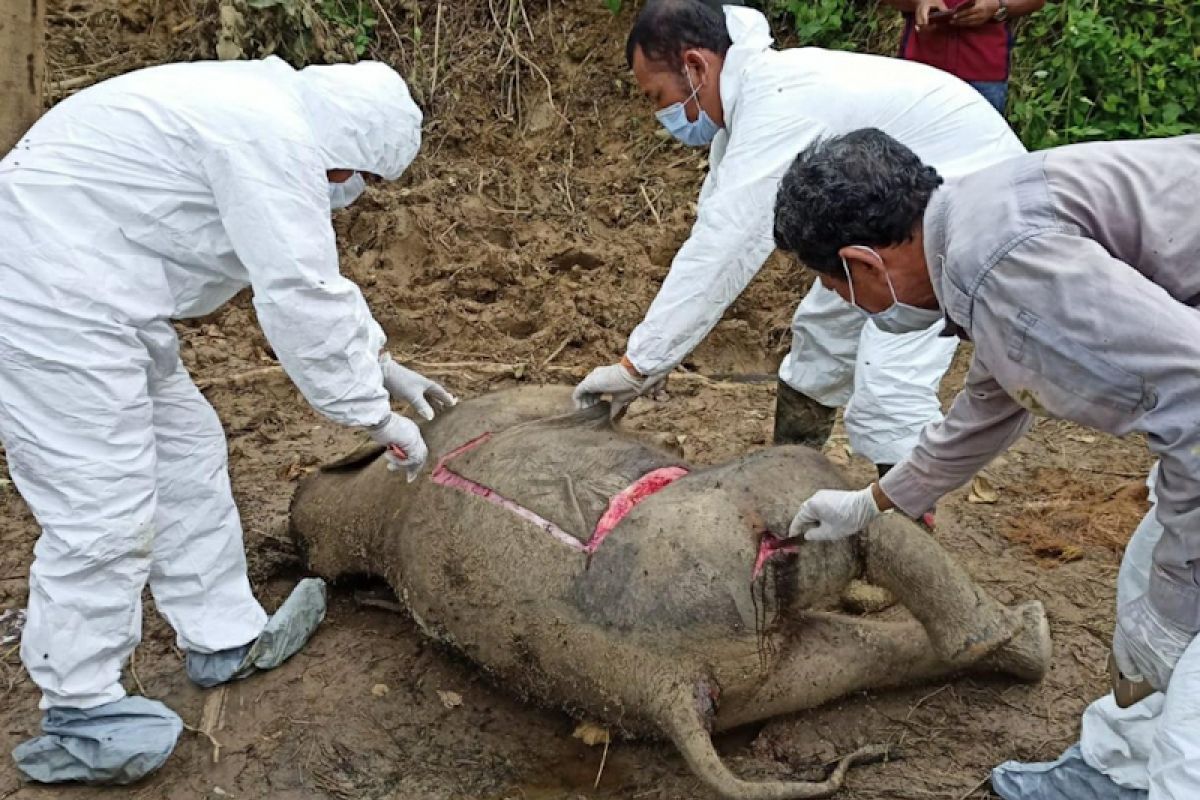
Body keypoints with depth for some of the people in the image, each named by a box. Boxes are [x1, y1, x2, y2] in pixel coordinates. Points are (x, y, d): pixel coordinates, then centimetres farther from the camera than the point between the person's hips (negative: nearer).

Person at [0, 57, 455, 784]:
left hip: (95, 293, 11)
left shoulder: (275, 118, 13)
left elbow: (314, 274, 21)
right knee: (103, 505, -8)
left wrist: (387, 369, 22)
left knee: (186, 452, 16)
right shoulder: (274, 138, -20)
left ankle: (226, 639, 28)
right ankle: (81, 722, 5)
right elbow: (298, 300, -22)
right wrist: (378, 417, -11)